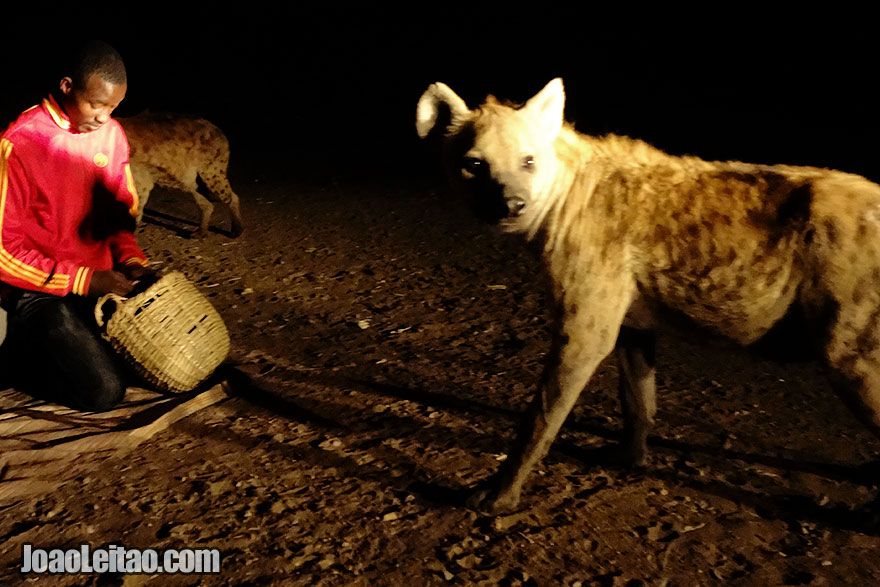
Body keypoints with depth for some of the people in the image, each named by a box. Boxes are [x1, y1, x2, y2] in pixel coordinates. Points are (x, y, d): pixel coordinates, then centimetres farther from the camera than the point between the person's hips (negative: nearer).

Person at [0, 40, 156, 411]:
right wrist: (84, 280, -21)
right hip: (41, 290, -6)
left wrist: (131, 258, -5)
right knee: (105, 390, -18)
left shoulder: (112, 133, 1)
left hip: (103, 280, 7)